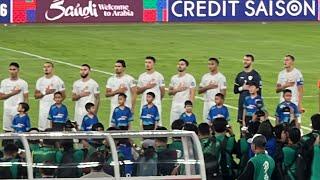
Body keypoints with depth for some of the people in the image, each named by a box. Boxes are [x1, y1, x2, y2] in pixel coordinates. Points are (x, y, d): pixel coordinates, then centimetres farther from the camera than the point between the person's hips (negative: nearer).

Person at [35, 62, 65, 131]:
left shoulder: (58, 80, 0)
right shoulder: (40, 81, 11)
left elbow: (63, 95, 2)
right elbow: (36, 96, 8)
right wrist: (44, 93, -10)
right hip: (43, 109, 3)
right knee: (42, 130, 2)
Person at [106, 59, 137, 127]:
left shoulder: (130, 79, -2)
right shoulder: (111, 79, 10)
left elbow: (134, 94, -4)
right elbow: (107, 94, 7)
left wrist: (132, 108, -12)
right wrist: (117, 91, -10)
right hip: (114, 108, 4)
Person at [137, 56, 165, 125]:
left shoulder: (159, 76, 0)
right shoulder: (142, 76, 12)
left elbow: (162, 91, 3)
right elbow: (137, 91, 10)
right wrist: (146, 87, -7)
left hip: (156, 104, -4)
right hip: (144, 104, 4)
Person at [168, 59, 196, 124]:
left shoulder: (190, 78, -3)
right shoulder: (173, 78, 14)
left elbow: (192, 93, -6)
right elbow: (169, 92, 15)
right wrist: (177, 90, -7)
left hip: (185, 105, -5)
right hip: (175, 105, 5)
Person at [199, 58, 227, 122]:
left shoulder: (221, 77, -3)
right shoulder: (205, 77, 14)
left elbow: (223, 92, -6)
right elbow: (199, 91, 11)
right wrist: (208, 87, -7)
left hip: (216, 104, -6)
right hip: (206, 103, 6)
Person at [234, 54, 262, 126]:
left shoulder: (256, 75, -3)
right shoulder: (240, 75, 13)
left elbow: (259, 91, -6)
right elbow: (235, 90, 13)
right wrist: (242, 88, -6)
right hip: (241, 103, 5)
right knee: (242, 122, 7)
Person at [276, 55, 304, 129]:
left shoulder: (297, 73, -4)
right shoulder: (281, 74, 12)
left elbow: (300, 90, -6)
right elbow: (277, 89, 11)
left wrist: (300, 105, -13)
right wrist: (285, 85, -10)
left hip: (294, 103, -5)